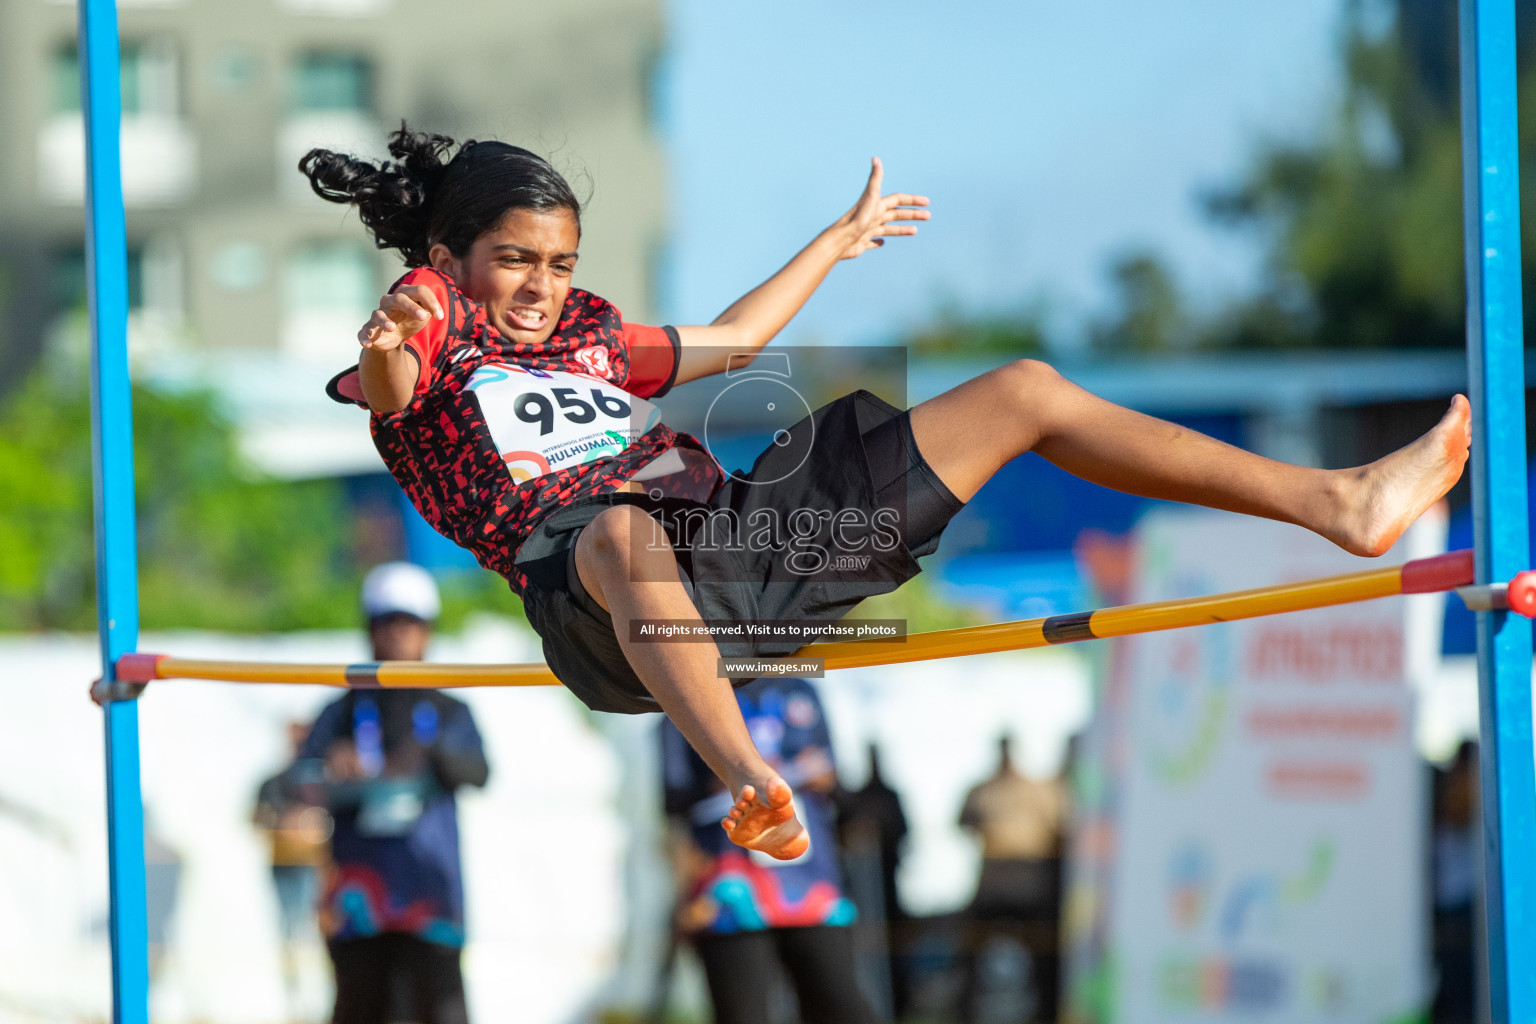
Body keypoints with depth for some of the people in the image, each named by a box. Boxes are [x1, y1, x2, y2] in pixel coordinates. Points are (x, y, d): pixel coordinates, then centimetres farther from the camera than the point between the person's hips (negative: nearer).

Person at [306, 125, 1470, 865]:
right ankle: (754, 789, -73)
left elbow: (728, 341, 44)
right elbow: (386, 400, -17)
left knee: (1021, 391, 8)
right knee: (622, 528, -49)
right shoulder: (433, 355, 7)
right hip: (592, 577, -7)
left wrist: (839, 240, 53)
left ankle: (1339, 500, 6)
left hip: (744, 532, 8)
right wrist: (386, 346, -42)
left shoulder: (587, 336, 29)